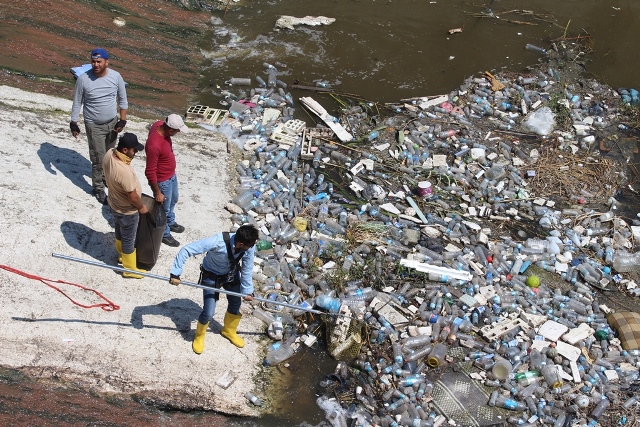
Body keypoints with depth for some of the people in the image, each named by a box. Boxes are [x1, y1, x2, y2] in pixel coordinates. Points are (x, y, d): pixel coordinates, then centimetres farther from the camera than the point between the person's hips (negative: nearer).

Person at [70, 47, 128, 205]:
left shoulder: (116, 76, -11)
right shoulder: (83, 79, -18)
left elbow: (122, 100, 1)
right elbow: (77, 102, -6)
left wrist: (122, 121, -2)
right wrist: (73, 123, -5)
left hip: (112, 122, 3)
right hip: (94, 125, -3)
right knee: (98, 158, -2)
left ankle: (105, 177, 44)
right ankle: (98, 188, 14)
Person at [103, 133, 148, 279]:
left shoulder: (109, 154, -16)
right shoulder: (124, 171, -42)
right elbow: (132, 196, -29)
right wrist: (142, 207, -10)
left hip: (115, 204, 8)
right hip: (127, 211, -8)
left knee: (119, 231, 31)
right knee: (128, 239, 14)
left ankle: (122, 254, 56)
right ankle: (129, 269, 35)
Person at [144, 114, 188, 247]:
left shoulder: (160, 124, -16)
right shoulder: (154, 145, -41)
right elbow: (150, 172, -31)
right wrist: (157, 192, -20)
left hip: (172, 175, 9)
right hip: (163, 181, -8)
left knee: (173, 200, 32)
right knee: (164, 209, 17)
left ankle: (170, 222, 57)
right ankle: (164, 234, 41)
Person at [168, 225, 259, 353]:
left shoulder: (249, 247, -28)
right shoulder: (217, 242, -41)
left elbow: (247, 269, -11)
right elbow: (186, 250, -37)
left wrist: (247, 290, -4)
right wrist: (175, 273, -37)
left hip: (232, 275, 4)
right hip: (211, 276, -4)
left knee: (236, 304, 18)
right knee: (208, 313, -5)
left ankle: (229, 331, 50)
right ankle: (199, 336, 29)